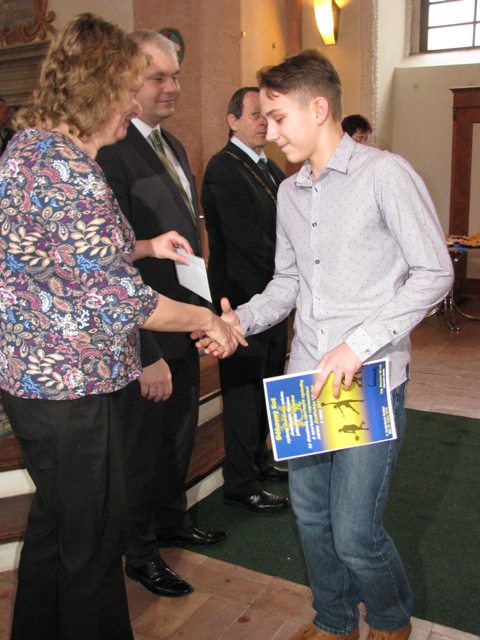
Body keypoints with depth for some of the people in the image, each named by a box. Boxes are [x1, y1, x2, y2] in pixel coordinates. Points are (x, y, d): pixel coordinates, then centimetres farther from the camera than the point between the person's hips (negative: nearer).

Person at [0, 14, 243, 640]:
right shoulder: (67, 170, -23)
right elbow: (120, 301, -22)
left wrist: (141, 248, 12)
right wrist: (207, 320, -7)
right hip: (71, 384, -10)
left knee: (53, 520, 26)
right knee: (95, 538, 10)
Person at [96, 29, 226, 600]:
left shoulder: (173, 145, 10)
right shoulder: (110, 153, -21)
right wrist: (146, 356, -22)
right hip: (144, 338, -9)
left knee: (180, 433, 24)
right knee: (144, 445, 11)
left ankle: (172, 520, 47)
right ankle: (139, 552, 34)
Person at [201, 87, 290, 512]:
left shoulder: (271, 170, 15)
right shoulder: (223, 169, -13)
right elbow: (246, 239, -21)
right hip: (243, 298, -9)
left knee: (265, 386, 19)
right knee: (243, 391, 2)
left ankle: (257, 460, 36)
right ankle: (241, 483, 16)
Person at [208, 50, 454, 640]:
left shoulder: (385, 174, -9)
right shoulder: (289, 193, 12)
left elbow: (435, 272, -11)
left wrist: (360, 344, -19)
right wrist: (241, 318, 0)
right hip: (305, 377, 6)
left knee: (353, 531, -1)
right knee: (310, 514, 15)